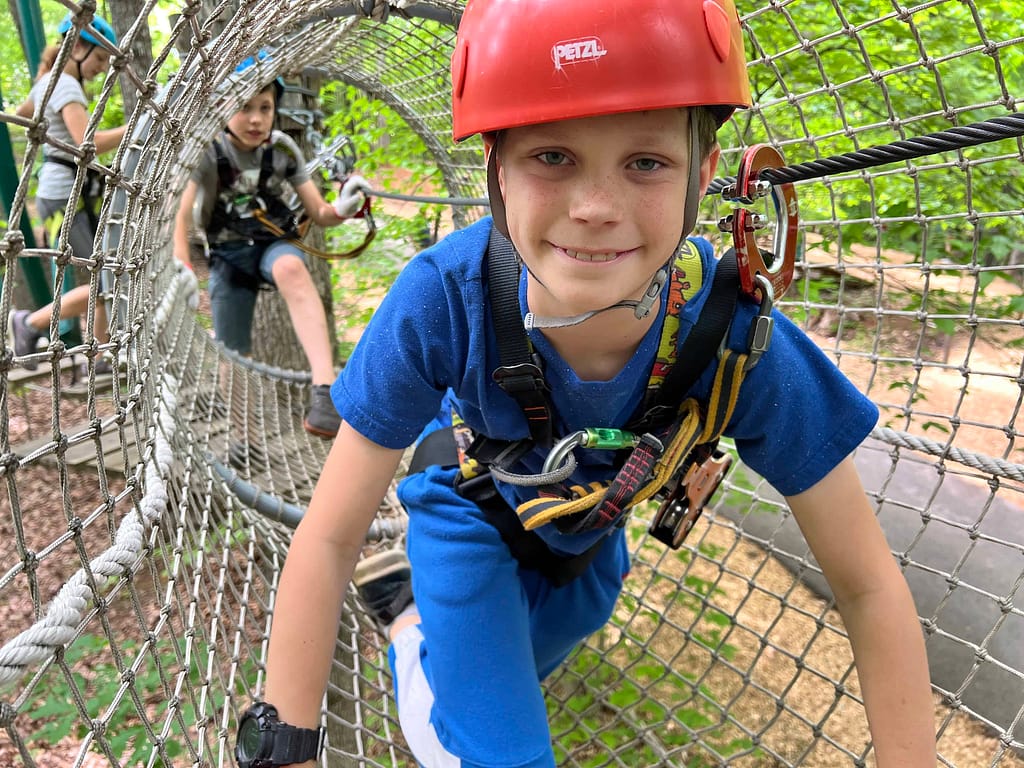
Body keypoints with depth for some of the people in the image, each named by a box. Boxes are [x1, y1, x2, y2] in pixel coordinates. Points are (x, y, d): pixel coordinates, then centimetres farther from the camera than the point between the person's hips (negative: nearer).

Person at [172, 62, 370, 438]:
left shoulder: (283, 148, -5)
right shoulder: (208, 150, -10)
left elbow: (318, 213, -4)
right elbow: (181, 217, -16)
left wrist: (343, 207, -27)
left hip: (276, 244, -1)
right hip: (228, 255, 1)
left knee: (290, 267, -38)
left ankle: (326, 388, -51)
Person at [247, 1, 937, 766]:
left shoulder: (738, 339, -36)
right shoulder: (443, 300, -40)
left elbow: (868, 586, -24)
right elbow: (330, 537, -29)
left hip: (589, 527, 3)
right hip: (472, 504, -2)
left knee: (516, 676, 28)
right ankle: (411, 619, 13)